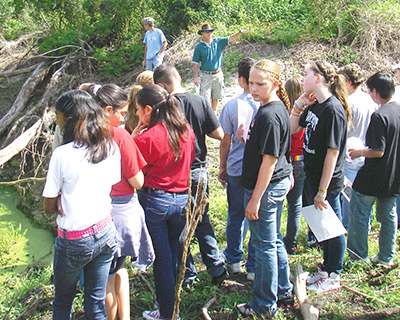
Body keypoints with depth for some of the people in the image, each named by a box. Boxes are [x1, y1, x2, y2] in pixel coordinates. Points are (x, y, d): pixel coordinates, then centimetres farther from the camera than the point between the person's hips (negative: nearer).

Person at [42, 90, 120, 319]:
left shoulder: (62, 154, -20)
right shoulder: (112, 148, -4)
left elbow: (49, 208, -12)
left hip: (74, 241, -5)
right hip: (105, 233, 5)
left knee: (63, 302, 19)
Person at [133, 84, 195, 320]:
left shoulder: (147, 137, -19)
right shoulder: (186, 130, 0)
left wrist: (134, 137, -9)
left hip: (155, 201, -5)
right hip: (182, 199, 5)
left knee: (162, 258, 8)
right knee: (173, 253, 20)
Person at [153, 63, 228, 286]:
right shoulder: (200, 102, -5)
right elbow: (219, 134, -1)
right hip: (200, 170, 4)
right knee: (202, 219, 19)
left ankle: (188, 274, 20)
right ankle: (217, 268, 21)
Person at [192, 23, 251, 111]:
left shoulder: (218, 41, 3)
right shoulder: (199, 46, -2)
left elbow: (231, 38, -7)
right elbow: (196, 63, -1)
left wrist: (241, 32, -24)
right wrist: (196, 77, -7)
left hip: (218, 75, 3)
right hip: (206, 75, -3)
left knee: (216, 97, 13)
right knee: (205, 98, -5)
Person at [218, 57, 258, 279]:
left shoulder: (232, 105, -9)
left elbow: (225, 141, -3)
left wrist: (222, 168, 11)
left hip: (237, 170, 0)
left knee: (236, 216, 16)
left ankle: (233, 260, 32)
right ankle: (254, 267, 19)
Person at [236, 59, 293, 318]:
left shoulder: (269, 115, -23)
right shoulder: (279, 107, 7)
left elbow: (269, 160, -24)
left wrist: (255, 199, -21)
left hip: (267, 187, -10)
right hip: (280, 182, 10)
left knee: (264, 245, 3)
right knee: (274, 240, 21)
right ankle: (284, 292, 36)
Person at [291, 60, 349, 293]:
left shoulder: (333, 110, -22)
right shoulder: (314, 106, 5)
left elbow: (332, 153, -23)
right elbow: (292, 129, 16)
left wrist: (323, 191, -21)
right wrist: (299, 105, 1)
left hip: (328, 181, -9)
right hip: (313, 177, 9)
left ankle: (334, 277, 24)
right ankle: (326, 268, 39)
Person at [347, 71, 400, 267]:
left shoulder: (380, 116, -21)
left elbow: (378, 151, -23)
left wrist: (359, 152, -6)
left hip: (373, 177, -8)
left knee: (358, 215, 5)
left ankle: (358, 257, 13)